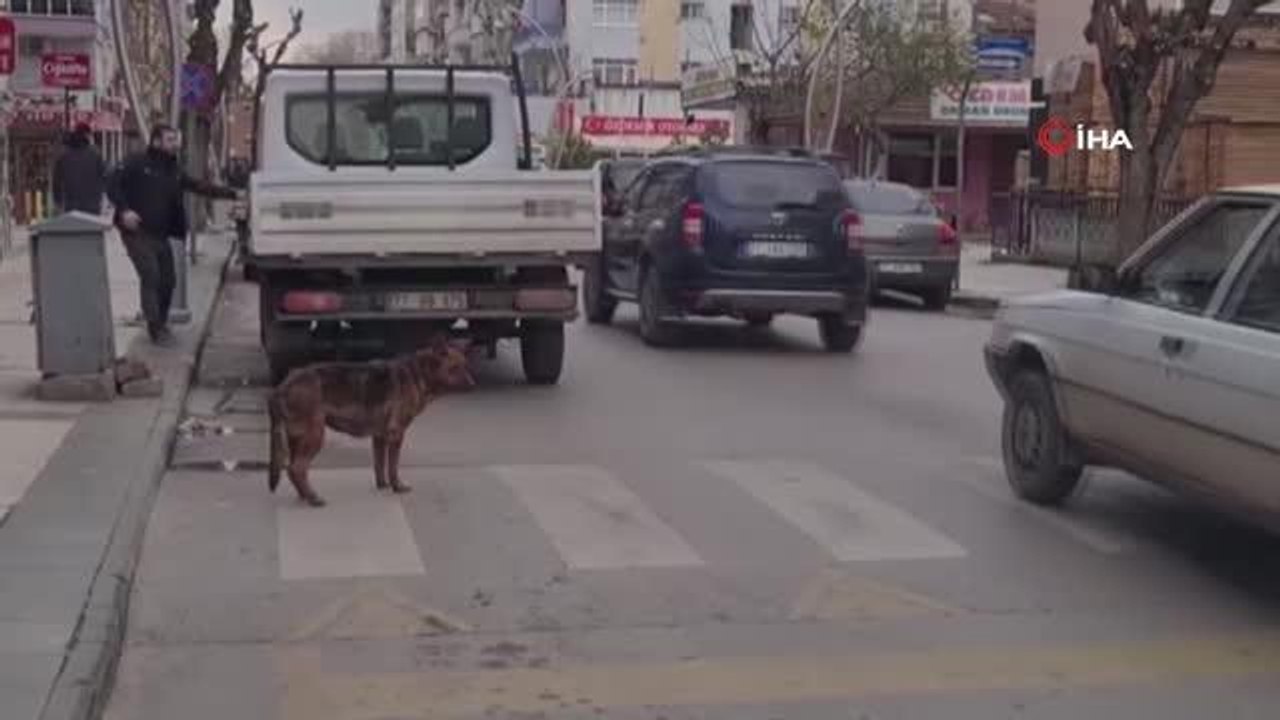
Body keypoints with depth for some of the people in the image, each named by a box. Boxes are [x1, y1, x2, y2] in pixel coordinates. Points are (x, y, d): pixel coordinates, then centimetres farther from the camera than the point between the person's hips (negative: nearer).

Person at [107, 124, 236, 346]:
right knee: (150, 276, -14)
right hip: (137, 233, -7)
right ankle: (156, 328, -10)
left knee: (168, 279, 9)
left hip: (160, 235, 7)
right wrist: (124, 210, -23)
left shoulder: (174, 171, 13)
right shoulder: (137, 163, -7)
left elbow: (200, 186, 12)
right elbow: (113, 186, -10)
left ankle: (160, 323, 28)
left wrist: (230, 193, 5)